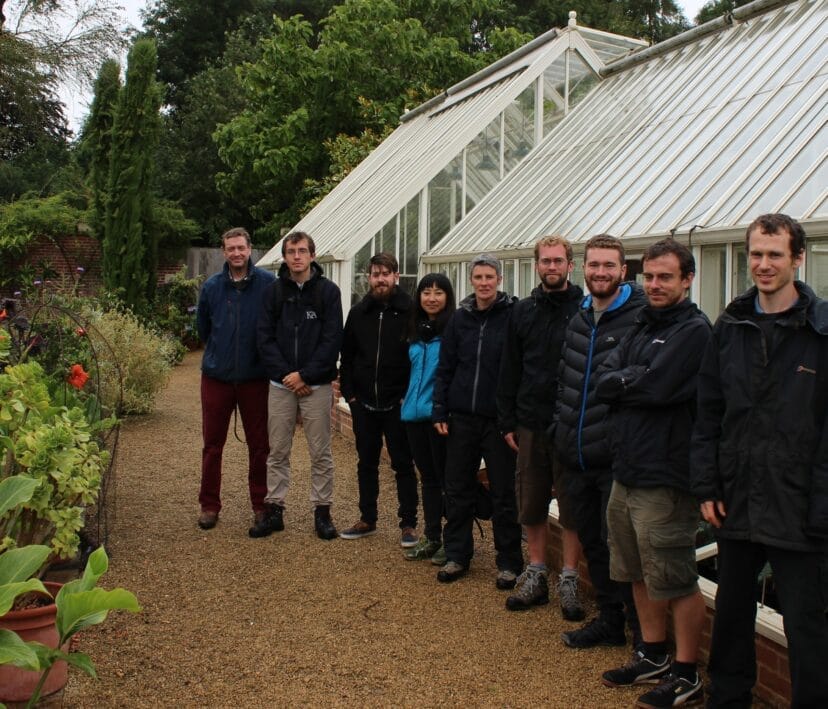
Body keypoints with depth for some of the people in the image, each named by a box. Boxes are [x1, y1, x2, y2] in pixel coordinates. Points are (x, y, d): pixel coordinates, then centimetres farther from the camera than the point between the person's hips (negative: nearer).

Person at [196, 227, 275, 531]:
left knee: (259, 445, 7)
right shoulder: (211, 286, 1)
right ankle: (209, 505, 21)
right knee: (212, 444, 8)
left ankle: (261, 504, 20)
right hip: (216, 376, 2)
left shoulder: (267, 283, -8)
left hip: (255, 377, -2)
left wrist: (261, 356, 5)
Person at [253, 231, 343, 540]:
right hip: (281, 384, 2)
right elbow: (265, 338, 1)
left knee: (320, 453, 4)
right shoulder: (273, 291, 5)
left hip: (317, 384, -2)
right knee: (278, 451, 8)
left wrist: (305, 375, -12)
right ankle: (274, 509, 18)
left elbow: (332, 340, -7)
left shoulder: (328, 290, -1)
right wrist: (285, 374, -9)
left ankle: (322, 511, 14)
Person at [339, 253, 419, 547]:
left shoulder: (410, 311, -7)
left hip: (397, 404, -4)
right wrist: (349, 393, 4)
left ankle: (408, 524, 14)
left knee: (403, 465, 5)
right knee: (366, 464, 14)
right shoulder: (358, 312, 7)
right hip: (363, 404, 4)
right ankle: (367, 520, 26)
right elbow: (347, 356, 11)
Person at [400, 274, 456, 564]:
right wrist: (408, 399, 17)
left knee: (446, 477, 2)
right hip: (415, 412, 7)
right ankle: (431, 537, 25)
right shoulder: (415, 332, 12)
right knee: (427, 477, 15)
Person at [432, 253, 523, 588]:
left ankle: (509, 563, 19)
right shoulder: (460, 318, 6)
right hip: (462, 418, 4)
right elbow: (445, 368, 9)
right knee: (458, 490, 10)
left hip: (499, 420, -3)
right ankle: (457, 556, 24)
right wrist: (440, 411, 3)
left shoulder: (513, 316, -5)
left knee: (504, 494, 6)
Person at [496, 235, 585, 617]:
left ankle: (568, 581, 16)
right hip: (530, 425, 4)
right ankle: (536, 575, 24)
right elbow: (510, 370, 9)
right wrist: (507, 421, 5)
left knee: (572, 506, 5)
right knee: (531, 503, 11)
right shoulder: (523, 311, 8)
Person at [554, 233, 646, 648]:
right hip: (576, 457, 7)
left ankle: (643, 630, 16)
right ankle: (609, 619, 31)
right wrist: (561, 427, 15)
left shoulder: (641, 318, -10)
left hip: (616, 458, -7)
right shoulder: (578, 321, 13)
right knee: (591, 540, 16)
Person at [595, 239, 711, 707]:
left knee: (677, 582, 1)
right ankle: (653, 657, 35)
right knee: (639, 574, 19)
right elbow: (603, 382, 6)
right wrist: (637, 379, -11)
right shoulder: (641, 328, 15)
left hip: (665, 478, -9)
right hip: (627, 471, 9)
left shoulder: (694, 330, -11)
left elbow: (657, 387, -22)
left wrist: (623, 381, -6)